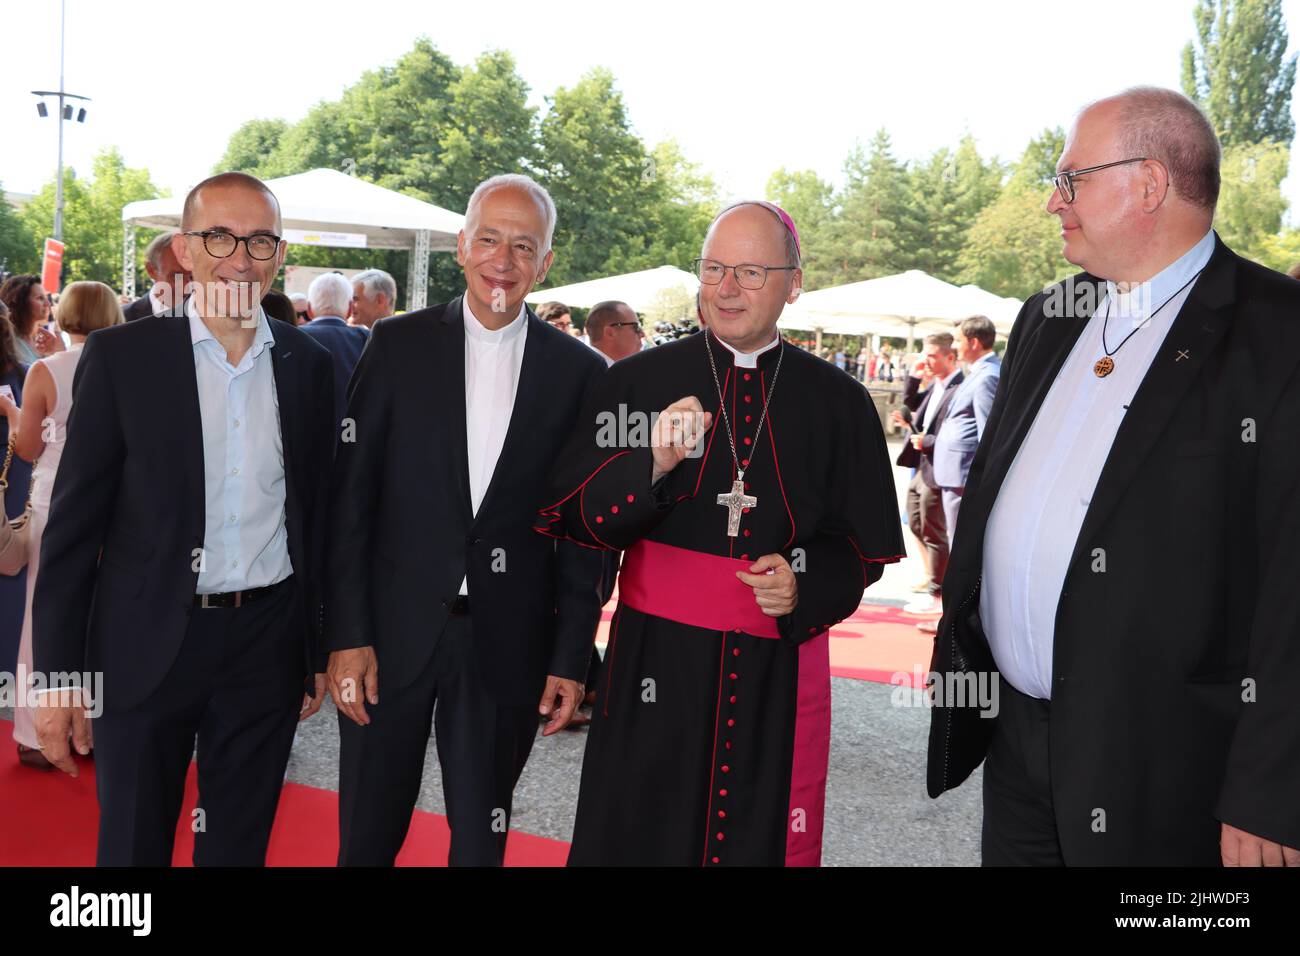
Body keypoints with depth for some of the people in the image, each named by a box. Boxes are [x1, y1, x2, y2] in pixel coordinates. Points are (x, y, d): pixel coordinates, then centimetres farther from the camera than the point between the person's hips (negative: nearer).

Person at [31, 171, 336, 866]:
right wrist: (57, 673, -7)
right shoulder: (121, 355, -5)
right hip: (148, 644, -2)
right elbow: (74, 520, -5)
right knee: (133, 845, 12)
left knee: (239, 844, 16)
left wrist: (319, 648, 9)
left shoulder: (308, 365, 3)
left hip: (268, 644, 3)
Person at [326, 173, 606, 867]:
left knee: (482, 839, 15)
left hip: (508, 646, 0)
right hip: (394, 631, 0)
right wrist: (347, 633, -7)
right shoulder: (398, 343, 0)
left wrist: (571, 657, -1)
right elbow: (351, 495, -2)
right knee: (366, 838, 12)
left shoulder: (579, 371, 0)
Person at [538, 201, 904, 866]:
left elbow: (865, 544, 7)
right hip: (655, 662, 0)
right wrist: (650, 466, -21)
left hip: (780, 669, 1)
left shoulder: (837, 402, 2)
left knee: (763, 838, 11)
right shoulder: (637, 381, 0)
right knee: (637, 837, 10)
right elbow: (569, 516, -4)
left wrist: (804, 584, -12)